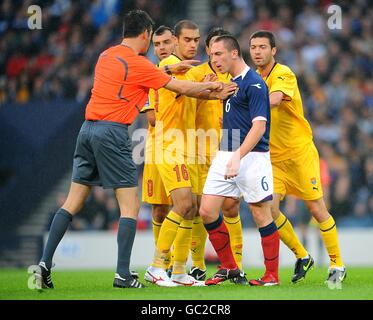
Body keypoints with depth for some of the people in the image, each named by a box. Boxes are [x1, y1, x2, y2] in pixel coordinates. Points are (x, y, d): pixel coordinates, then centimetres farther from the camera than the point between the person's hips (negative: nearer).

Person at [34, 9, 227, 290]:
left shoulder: (106, 56, 13)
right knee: (130, 206, -1)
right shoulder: (138, 64, -9)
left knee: (73, 203, 9)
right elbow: (183, 88, -3)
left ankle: (45, 264, 3)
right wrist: (210, 87, 14)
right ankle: (123, 275, -7)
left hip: (88, 129, 8)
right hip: (113, 133, -8)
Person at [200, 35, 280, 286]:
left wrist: (237, 157, -25)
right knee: (207, 211, 2)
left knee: (262, 215, -2)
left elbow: (259, 126, -20)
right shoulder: (233, 82, 15)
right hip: (225, 155, 9)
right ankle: (229, 267, 14)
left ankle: (272, 275, 7)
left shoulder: (254, 83, -12)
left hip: (251, 157, -9)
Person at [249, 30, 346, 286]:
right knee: (269, 209, -8)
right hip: (272, 158, 6)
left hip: (299, 152, -6)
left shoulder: (283, 75, -16)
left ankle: (337, 265, 13)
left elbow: (274, 100, -37)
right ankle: (302, 257, 11)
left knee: (316, 208, -1)